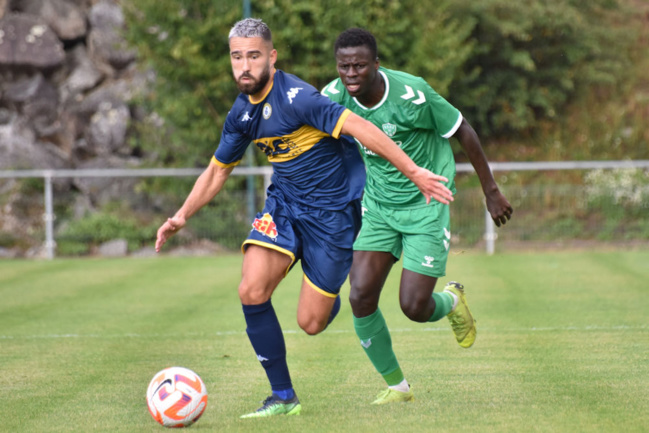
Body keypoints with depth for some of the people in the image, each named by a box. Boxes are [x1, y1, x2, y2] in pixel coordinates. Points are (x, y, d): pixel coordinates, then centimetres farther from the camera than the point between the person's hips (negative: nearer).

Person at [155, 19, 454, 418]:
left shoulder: (295, 97, -23)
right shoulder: (241, 113, 2)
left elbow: (359, 127, -29)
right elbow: (219, 169, 17)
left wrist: (414, 173, -35)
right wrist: (183, 215, 7)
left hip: (333, 209, -6)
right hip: (284, 203, 6)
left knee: (311, 323, -3)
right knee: (252, 292, -16)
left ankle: (332, 294, 37)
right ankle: (283, 397, -3)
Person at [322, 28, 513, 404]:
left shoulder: (411, 93, -23)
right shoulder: (335, 97, -11)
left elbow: (463, 131, -10)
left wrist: (491, 190, -3)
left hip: (426, 207, -4)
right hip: (379, 208, 4)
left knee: (414, 308, -10)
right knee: (360, 297, -11)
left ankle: (451, 300, 29)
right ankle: (396, 385, 9)